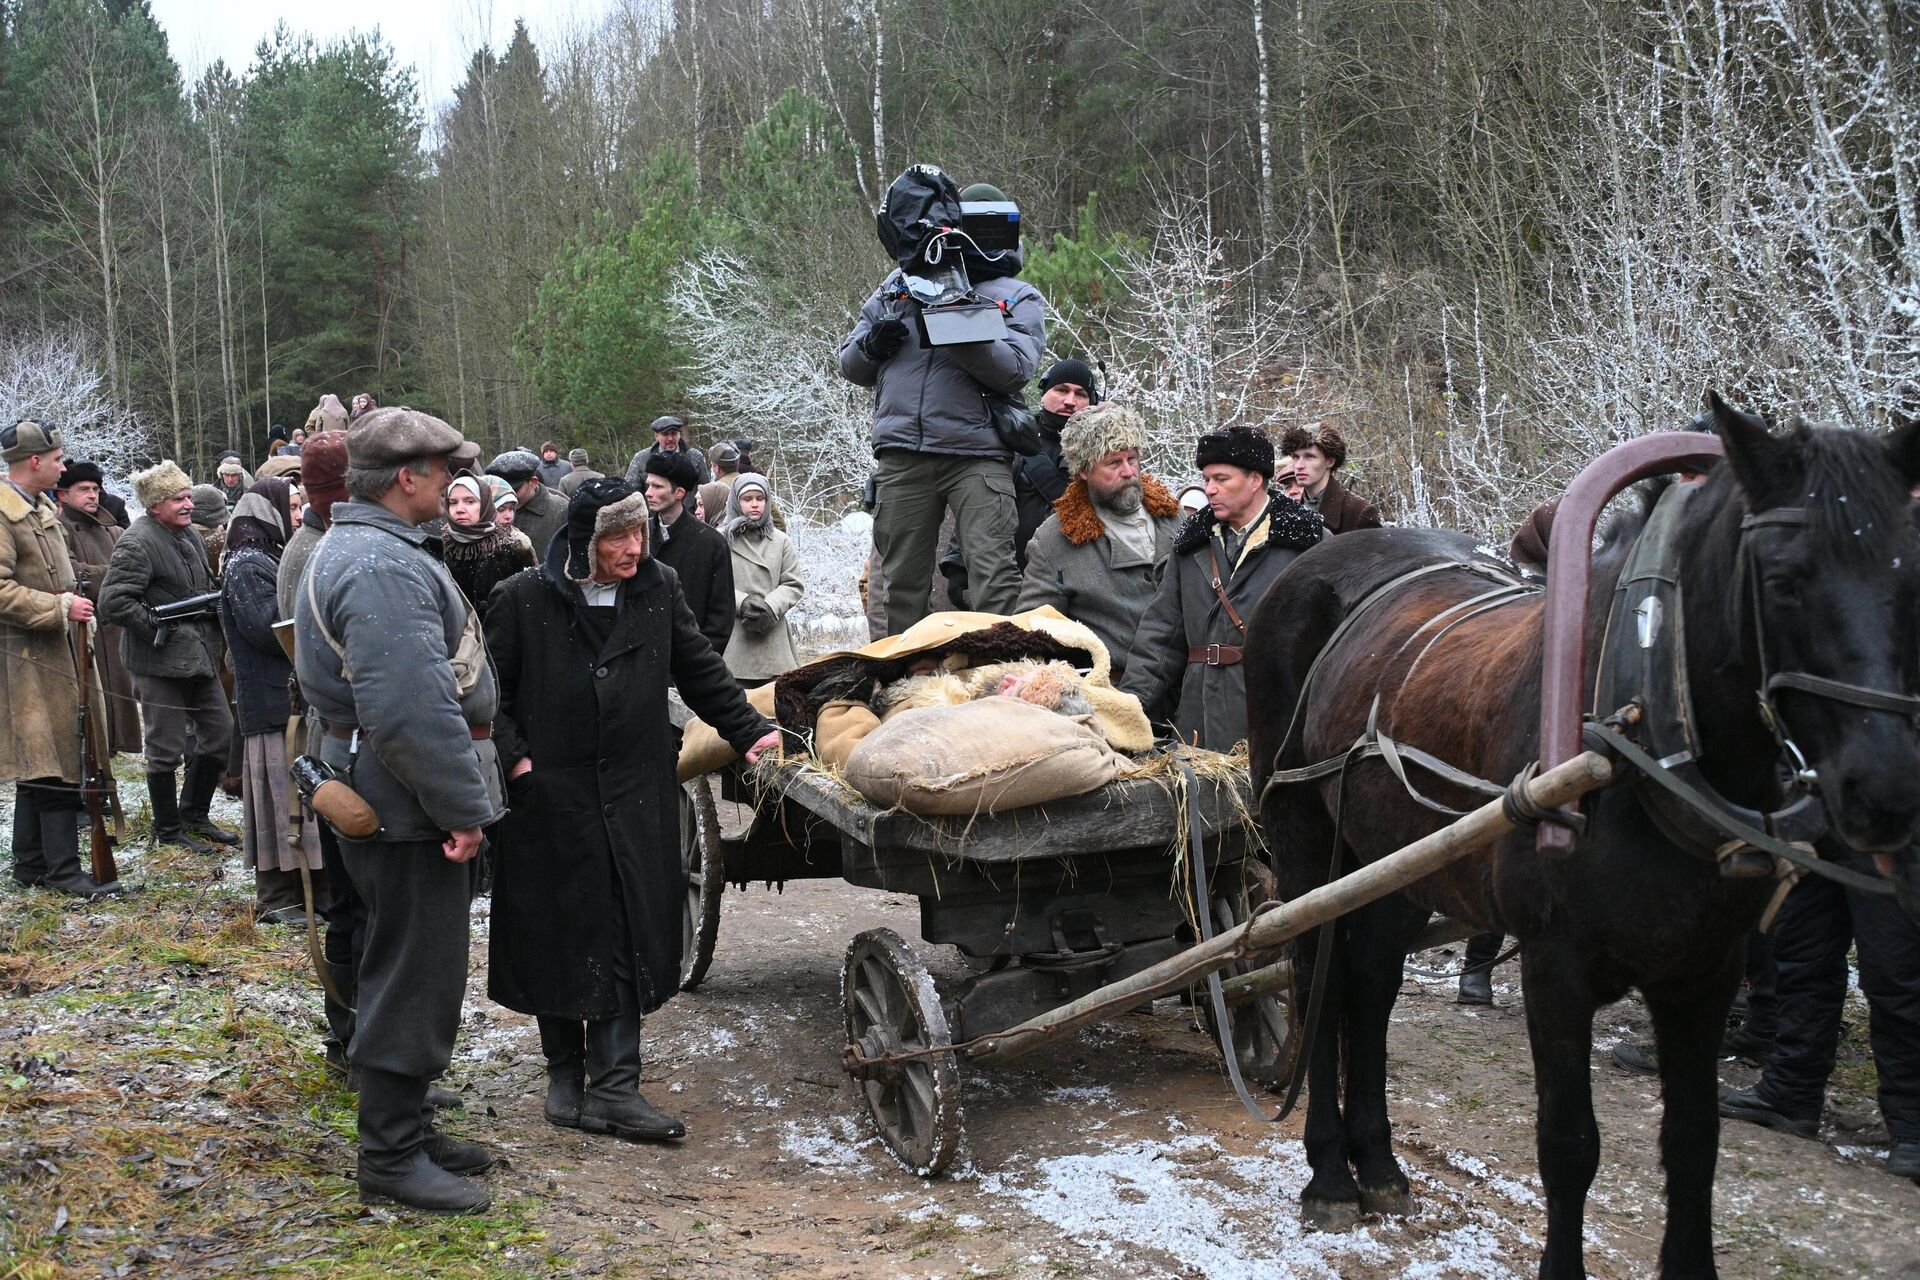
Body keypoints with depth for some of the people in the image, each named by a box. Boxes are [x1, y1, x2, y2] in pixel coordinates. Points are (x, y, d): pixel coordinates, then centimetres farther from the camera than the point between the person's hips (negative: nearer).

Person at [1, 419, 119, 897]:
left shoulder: (43, 509, 15)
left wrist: (70, 602, 16)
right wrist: (58, 608, -22)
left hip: (56, 652, 10)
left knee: (40, 767, 13)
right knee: (56, 765, -8)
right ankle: (63, 869, -4)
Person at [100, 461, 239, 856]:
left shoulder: (187, 536, 14)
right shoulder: (138, 543, -15)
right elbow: (113, 602, -22)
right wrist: (158, 627, -19)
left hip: (200, 656, 9)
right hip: (160, 663, -9)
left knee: (220, 734, 12)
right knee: (166, 749, 1)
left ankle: (195, 814, 28)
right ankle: (168, 830, 14)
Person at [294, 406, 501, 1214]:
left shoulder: (351, 549, 15)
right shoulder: (385, 566, -22)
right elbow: (414, 707, -29)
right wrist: (462, 806, -22)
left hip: (386, 796, 11)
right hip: (410, 806, -11)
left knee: (409, 970, 19)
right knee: (416, 976, -2)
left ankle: (405, 1129, 30)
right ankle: (392, 1158, 8)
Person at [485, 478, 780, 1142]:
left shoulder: (658, 589, 4)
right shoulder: (524, 600, -6)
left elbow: (700, 670, 13)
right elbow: (492, 690, 1)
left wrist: (750, 731, 9)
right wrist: (513, 757, -9)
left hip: (635, 799, 2)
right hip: (551, 796, -2)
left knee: (627, 938, -3)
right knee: (558, 932, 7)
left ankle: (614, 1086, -1)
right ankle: (566, 1073, 23)